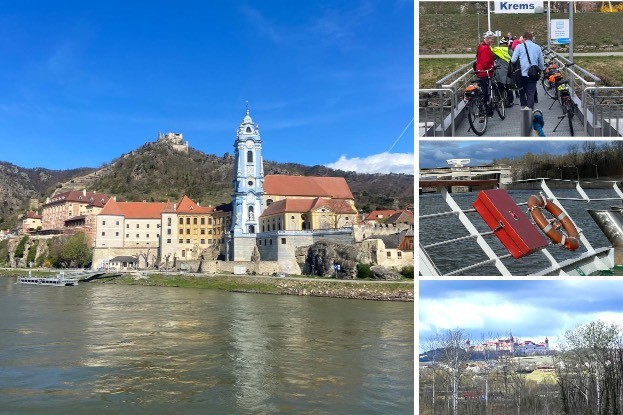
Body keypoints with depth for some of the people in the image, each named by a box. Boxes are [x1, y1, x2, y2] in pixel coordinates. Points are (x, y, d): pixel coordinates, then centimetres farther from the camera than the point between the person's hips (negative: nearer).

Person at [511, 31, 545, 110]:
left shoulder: (519, 47, -1)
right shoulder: (537, 47, 7)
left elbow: (513, 60, -8)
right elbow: (541, 62, 11)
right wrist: (543, 69, 31)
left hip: (522, 74, -1)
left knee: (522, 92, 13)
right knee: (531, 94, 6)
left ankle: (524, 107, 2)